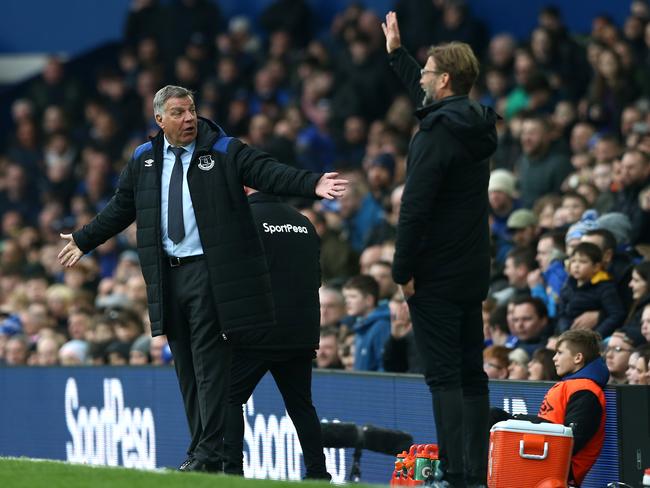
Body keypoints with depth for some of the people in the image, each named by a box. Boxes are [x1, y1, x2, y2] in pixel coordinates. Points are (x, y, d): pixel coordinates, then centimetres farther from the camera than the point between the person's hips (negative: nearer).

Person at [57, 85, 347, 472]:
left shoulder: (224, 151, -1)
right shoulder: (144, 160, 13)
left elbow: (269, 173, -12)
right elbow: (120, 208, 25)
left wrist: (312, 184, -28)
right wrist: (84, 240, 32)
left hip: (209, 274, -5)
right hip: (168, 276, 5)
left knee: (211, 363, -9)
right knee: (186, 367, 7)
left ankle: (209, 454, -10)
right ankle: (201, 448, 12)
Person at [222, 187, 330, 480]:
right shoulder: (302, 221, 12)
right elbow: (316, 277, 18)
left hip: (258, 334, -6)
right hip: (304, 333, 6)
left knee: (230, 397, 1)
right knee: (300, 403, 14)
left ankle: (232, 467, -8)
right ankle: (318, 472, 11)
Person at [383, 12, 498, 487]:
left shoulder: (437, 134, -17)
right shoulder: (477, 126, 10)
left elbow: (415, 210, -21)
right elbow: (427, 99, 32)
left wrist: (404, 270, -14)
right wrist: (397, 54, 42)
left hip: (436, 276, -9)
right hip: (473, 272, 9)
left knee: (443, 375, -8)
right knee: (471, 374, 10)